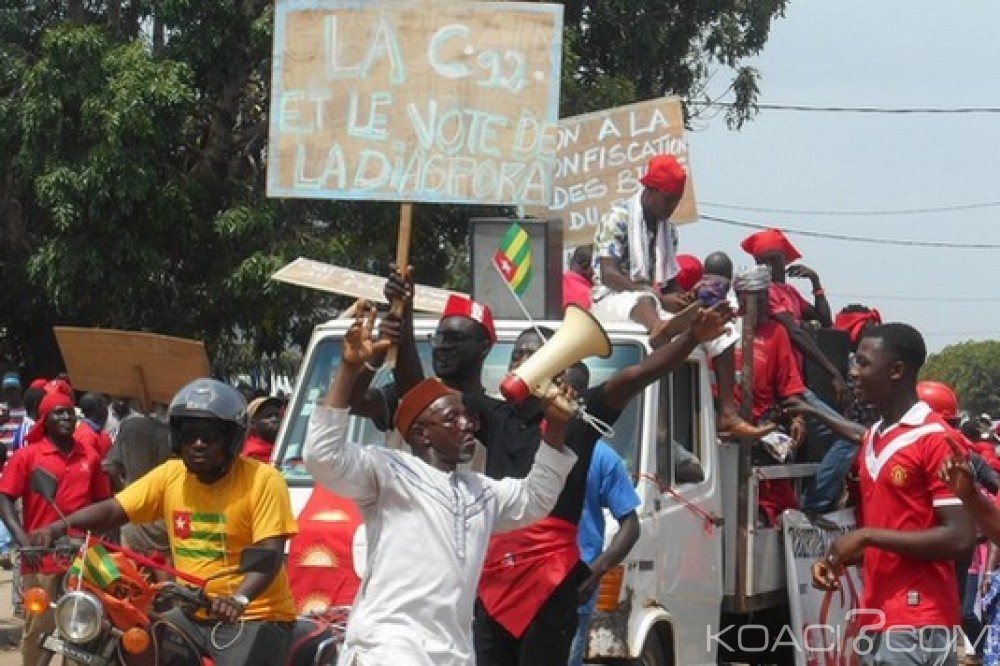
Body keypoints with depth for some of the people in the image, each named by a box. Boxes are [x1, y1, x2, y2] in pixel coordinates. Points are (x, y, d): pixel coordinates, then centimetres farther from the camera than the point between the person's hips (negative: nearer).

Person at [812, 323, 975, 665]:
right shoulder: (872, 438, 16)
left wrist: (867, 537, -16)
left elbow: (959, 537, -17)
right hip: (876, 617, 8)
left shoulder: (936, 439, -10)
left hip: (918, 623, -8)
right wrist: (838, 559, 6)